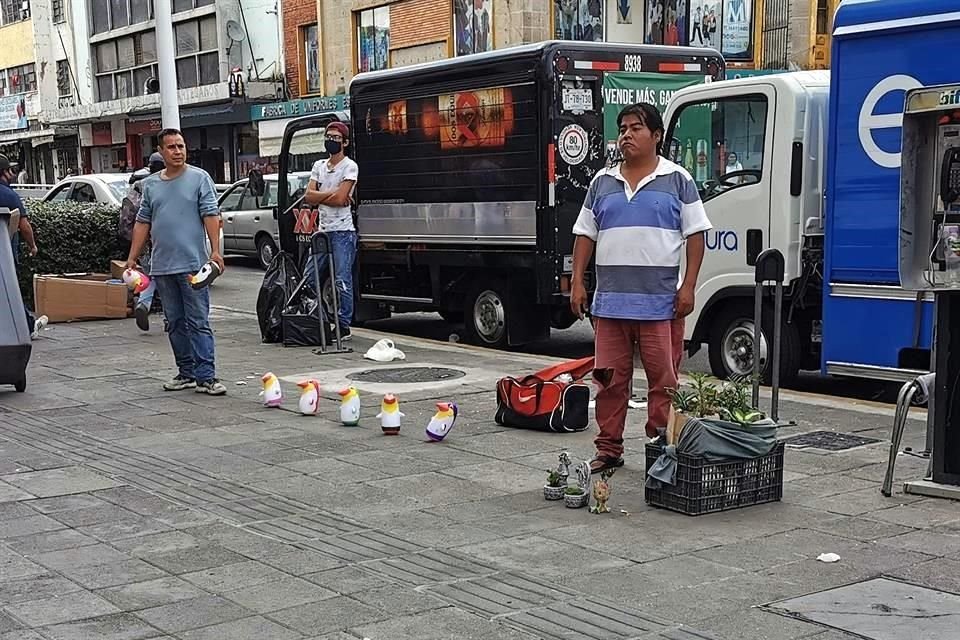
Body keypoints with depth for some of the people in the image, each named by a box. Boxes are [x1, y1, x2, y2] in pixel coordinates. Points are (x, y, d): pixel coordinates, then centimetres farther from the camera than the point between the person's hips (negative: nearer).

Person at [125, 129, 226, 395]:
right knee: (175, 323, 10)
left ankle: (205, 376, -8)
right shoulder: (151, 184, 14)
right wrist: (132, 258, 12)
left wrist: (215, 250, -17)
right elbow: (142, 223, 16)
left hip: (192, 265, -5)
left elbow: (211, 216, -6)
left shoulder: (199, 178, 1)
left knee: (198, 322, -7)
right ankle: (186, 373, 18)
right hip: (162, 266, 5)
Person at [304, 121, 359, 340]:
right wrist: (332, 194, -8)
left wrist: (319, 197, -3)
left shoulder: (350, 166, -5)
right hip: (323, 231, 7)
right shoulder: (319, 166, 15)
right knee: (309, 278, 9)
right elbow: (308, 196, 3)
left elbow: (340, 199, -16)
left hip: (343, 232, -7)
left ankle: (344, 326, -1)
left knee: (342, 281, -7)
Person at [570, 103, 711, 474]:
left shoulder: (677, 180, 3)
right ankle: (609, 450, 15)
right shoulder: (602, 182, 14)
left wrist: (688, 287, -7)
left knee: (664, 379, 0)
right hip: (610, 300, 4)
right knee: (610, 378, 6)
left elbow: (696, 234, 0)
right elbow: (585, 234, 15)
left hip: (660, 301, -3)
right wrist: (577, 283, 6)